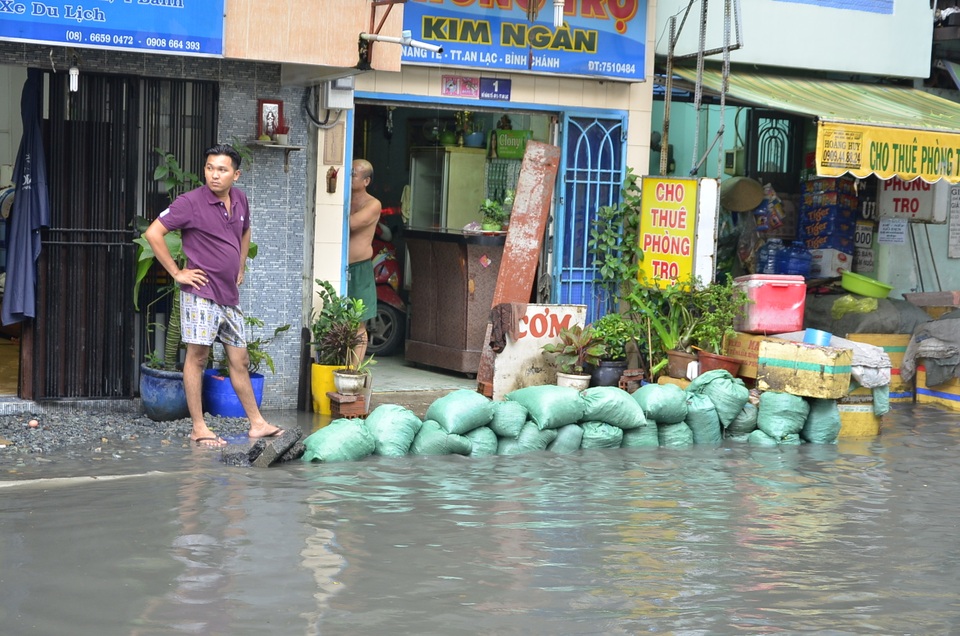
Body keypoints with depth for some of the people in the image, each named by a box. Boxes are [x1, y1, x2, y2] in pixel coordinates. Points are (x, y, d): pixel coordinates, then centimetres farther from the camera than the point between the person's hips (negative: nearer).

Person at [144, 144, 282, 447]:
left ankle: (257, 423, 20)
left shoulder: (239, 199, 8)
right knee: (197, 356, -2)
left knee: (239, 360, 12)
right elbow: (153, 233, -15)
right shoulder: (190, 202, -12)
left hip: (230, 294, 7)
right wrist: (177, 273, -13)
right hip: (201, 292, -7)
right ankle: (199, 428, 3)